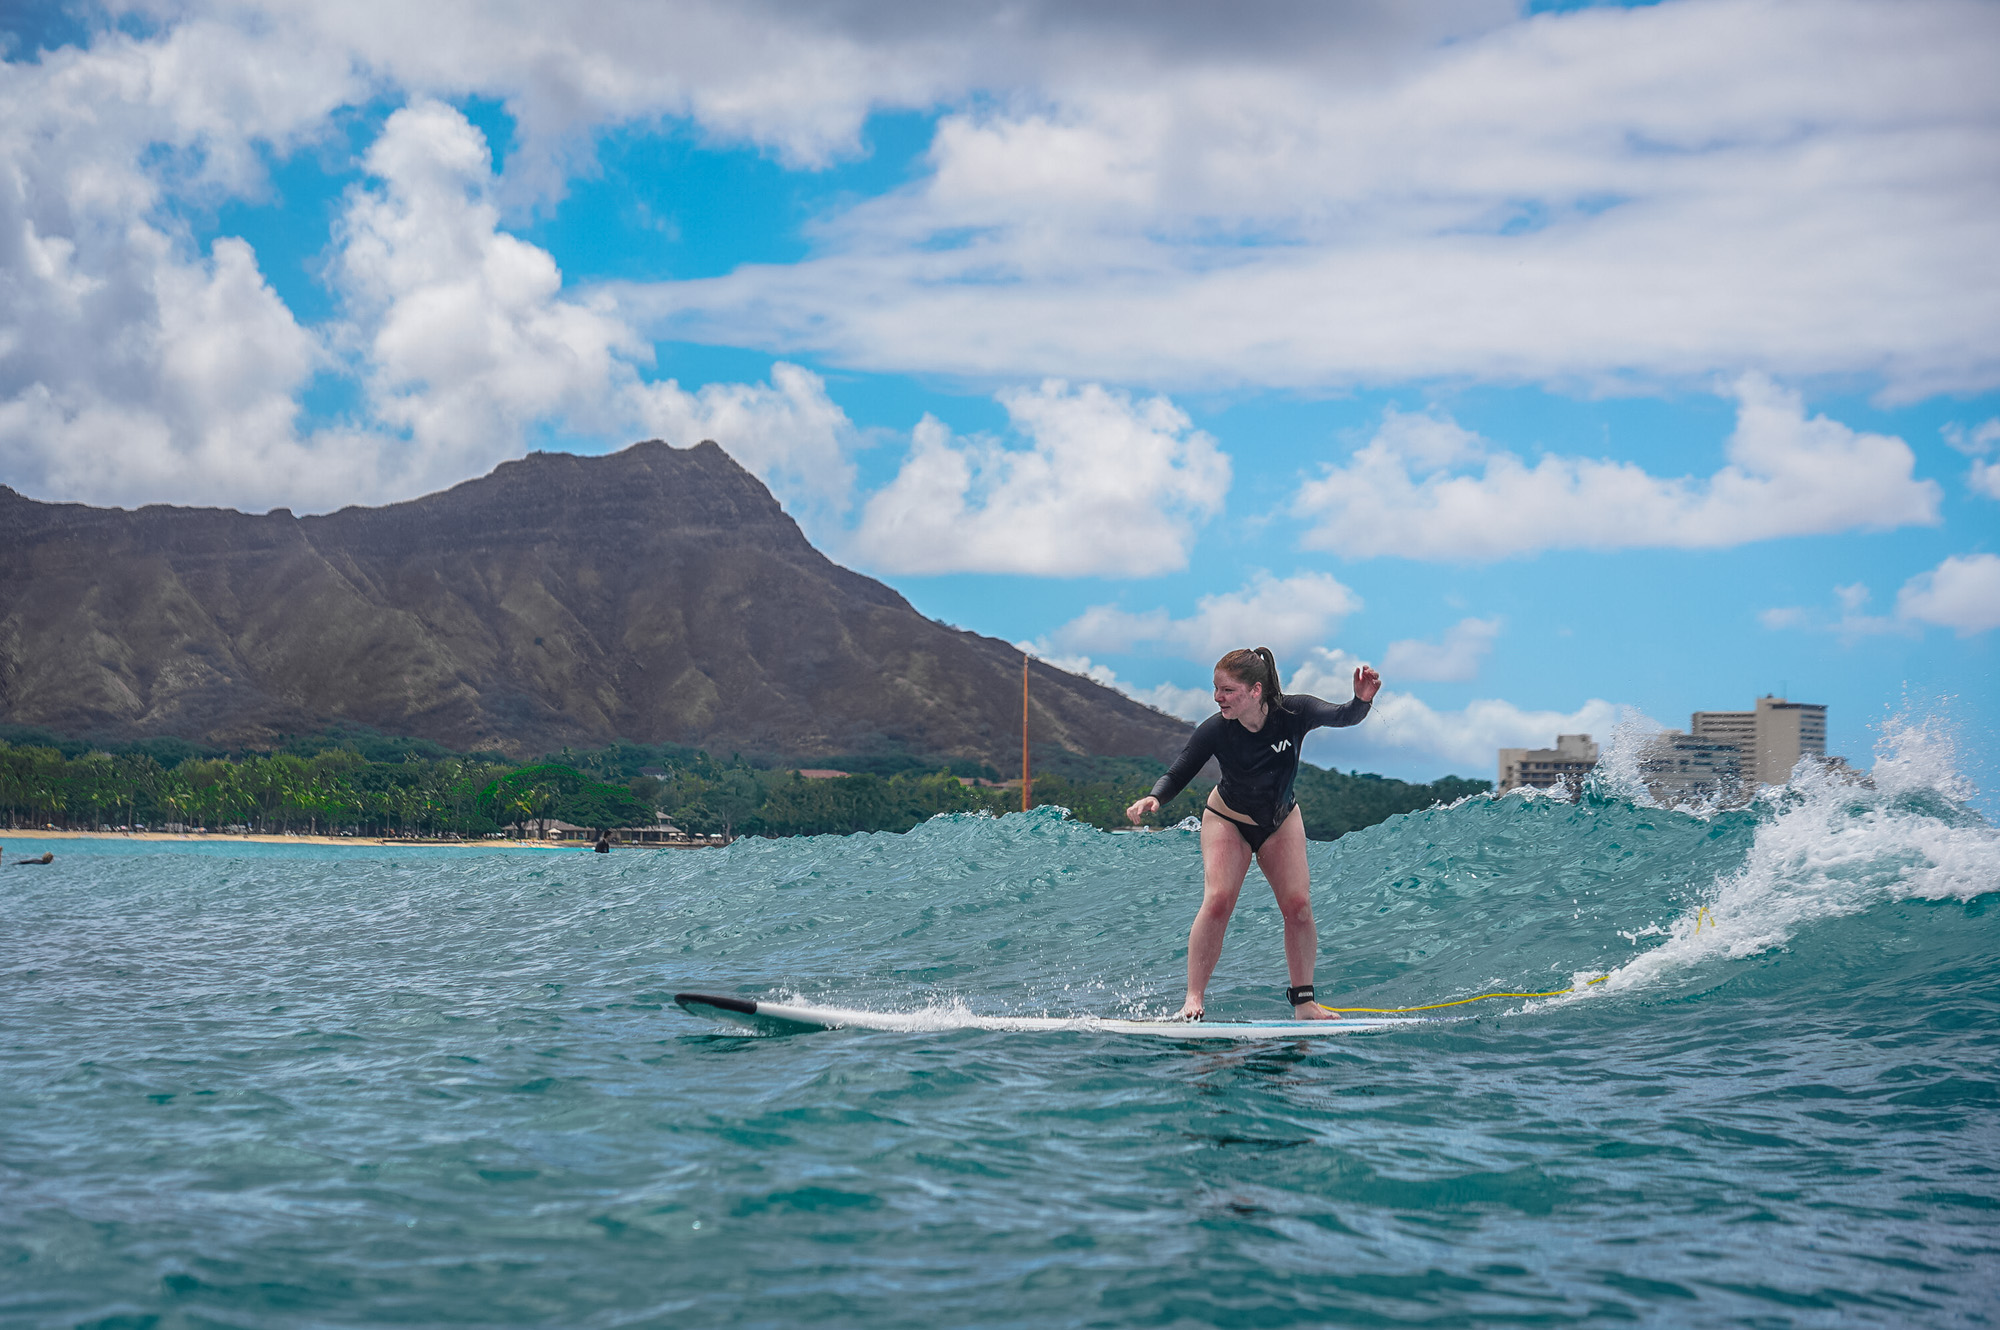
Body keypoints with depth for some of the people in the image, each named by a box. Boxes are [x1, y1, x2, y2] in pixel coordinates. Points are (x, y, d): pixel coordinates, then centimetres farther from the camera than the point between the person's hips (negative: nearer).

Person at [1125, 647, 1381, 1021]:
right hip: (1228, 819, -2)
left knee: (1298, 904, -8)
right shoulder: (1214, 731, -25)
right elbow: (1177, 774, -19)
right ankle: (1194, 999, -15)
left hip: (1280, 820, 2)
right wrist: (1155, 799, -39)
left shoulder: (1293, 713, -25)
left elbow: (1343, 717, -22)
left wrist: (1362, 699, -45)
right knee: (1218, 900, -20)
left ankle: (1303, 1000, 5)